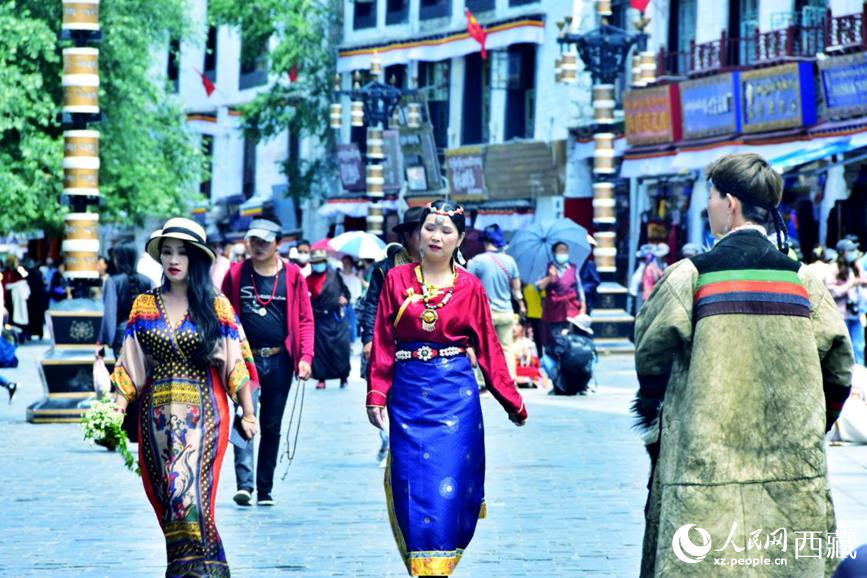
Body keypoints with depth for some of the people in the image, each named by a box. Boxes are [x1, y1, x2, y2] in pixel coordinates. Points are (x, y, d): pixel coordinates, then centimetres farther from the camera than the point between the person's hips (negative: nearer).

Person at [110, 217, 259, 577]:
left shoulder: (216, 306, 0)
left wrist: (248, 413, -2)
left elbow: (235, 362, 0)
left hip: (203, 413, -3)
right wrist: (118, 408, -4)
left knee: (189, 492, -14)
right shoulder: (144, 305, 8)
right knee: (164, 495, 6)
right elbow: (130, 365, 7)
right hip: (157, 414, 3)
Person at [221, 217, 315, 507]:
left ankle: (265, 489, 17)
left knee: (272, 426, 9)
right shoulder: (236, 274, 3)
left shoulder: (292, 275, 3)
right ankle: (244, 484, -22)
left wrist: (305, 357, -8)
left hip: (279, 360, 1)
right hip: (247, 359, -1)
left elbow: (305, 319, 3)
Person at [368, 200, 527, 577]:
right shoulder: (397, 280, 4)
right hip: (409, 394, 1)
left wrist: (513, 403, 4)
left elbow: (488, 348, 5)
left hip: (456, 395, -1)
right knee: (413, 486, -1)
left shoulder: (470, 287, 3)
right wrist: (376, 394, -8)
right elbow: (382, 341, 2)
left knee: (450, 484, -6)